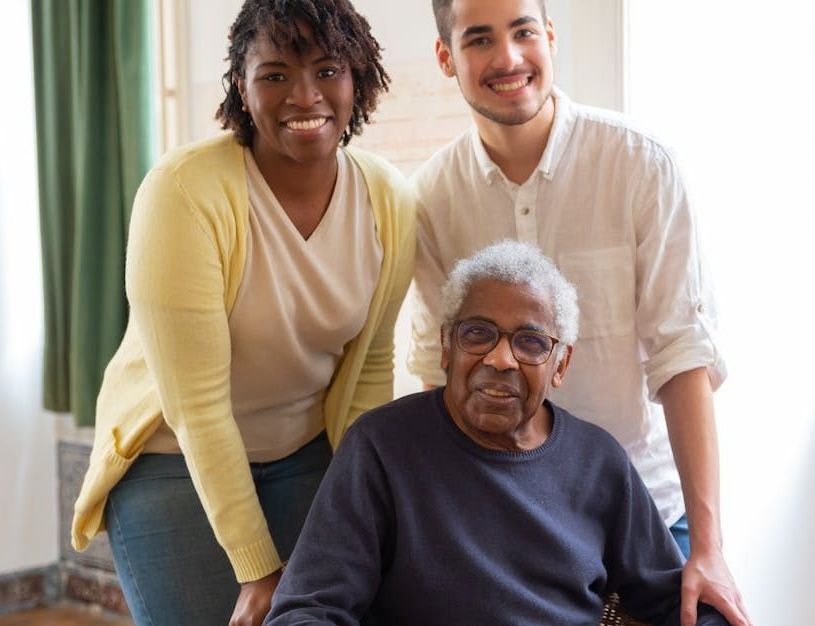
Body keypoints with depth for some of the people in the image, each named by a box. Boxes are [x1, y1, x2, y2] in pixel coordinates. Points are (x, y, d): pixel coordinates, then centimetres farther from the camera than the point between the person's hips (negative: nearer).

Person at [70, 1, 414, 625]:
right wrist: (258, 571, -18)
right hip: (175, 460, -3)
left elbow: (370, 366, 2)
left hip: (308, 454, 4)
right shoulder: (185, 191, -23)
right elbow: (197, 405, -21)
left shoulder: (389, 199, -8)